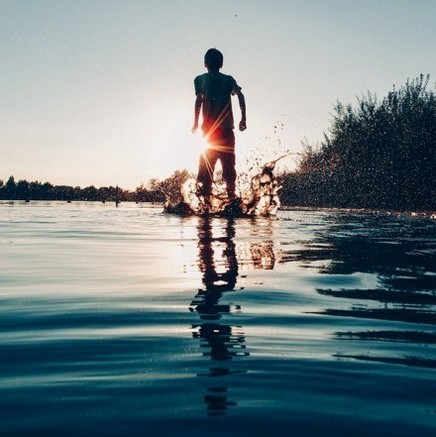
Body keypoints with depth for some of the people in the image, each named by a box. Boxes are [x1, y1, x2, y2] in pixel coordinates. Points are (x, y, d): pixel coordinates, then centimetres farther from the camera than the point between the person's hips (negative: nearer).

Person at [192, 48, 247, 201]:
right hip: (227, 128, 1)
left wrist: (196, 123, -9)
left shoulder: (200, 79, 7)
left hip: (209, 129, -1)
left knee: (206, 164, 3)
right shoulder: (228, 79, 11)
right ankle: (231, 195, 1)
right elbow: (240, 95, -5)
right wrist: (243, 119, -8)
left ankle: (204, 196, -5)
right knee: (228, 164, 7)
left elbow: (199, 100, -8)